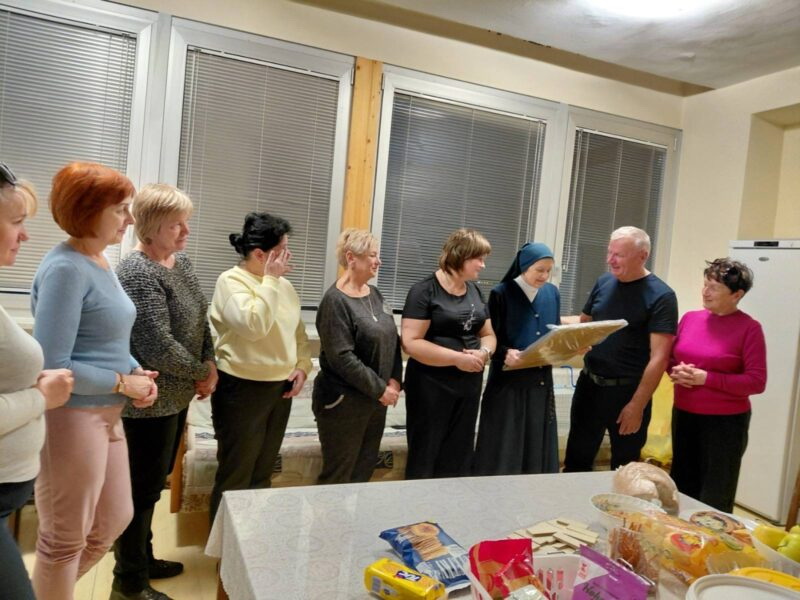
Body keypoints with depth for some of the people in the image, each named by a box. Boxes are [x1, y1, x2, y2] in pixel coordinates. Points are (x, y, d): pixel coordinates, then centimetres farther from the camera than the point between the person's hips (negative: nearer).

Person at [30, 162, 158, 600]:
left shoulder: (99, 261, 8)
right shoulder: (66, 269, -21)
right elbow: (51, 366, -25)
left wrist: (137, 372, 0)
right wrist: (123, 382, -16)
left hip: (106, 414, 9)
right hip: (71, 417, -9)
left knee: (114, 521, 23)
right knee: (66, 538, 12)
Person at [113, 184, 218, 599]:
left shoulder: (180, 261, 6)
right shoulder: (138, 273, -21)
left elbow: (200, 321, 10)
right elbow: (158, 347, -26)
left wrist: (209, 364, -5)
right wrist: (202, 374, -12)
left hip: (175, 395, 9)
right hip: (150, 401, -9)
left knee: (153, 483, 21)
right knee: (142, 488, 6)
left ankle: (143, 560, 40)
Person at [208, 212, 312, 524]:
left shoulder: (283, 285, 9)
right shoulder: (231, 281, -12)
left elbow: (298, 330, 17)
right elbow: (253, 326, -28)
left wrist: (302, 365, 3)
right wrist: (270, 281, -20)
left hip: (280, 388, 7)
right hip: (242, 389, -7)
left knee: (262, 474, 19)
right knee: (235, 476, 6)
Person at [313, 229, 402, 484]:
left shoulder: (374, 294, 8)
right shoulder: (335, 301, -15)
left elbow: (393, 339, 10)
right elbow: (342, 358, -20)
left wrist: (394, 380, -3)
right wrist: (380, 389, -15)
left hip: (376, 400, 7)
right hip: (344, 402, -7)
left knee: (365, 470, 17)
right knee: (338, 475, 7)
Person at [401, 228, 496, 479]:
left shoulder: (474, 290, 9)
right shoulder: (424, 291, -12)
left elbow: (488, 334, 15)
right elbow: (411, 343, -19)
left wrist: (484, 352, -8)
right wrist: (457, 358, -22)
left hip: (469, 385, 7)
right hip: (431, 386, -6)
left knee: (459, 457, 15)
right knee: (424, 456, 7)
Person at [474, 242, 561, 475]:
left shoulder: (552, 293, 8)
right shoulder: (502, 293, -8)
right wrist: (505, 353, -28)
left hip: (541, 380, 5)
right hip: (508, 381, -5)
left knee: (537, 448, 12)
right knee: (503, 450, 2)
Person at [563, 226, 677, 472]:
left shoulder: (661, 296, -13)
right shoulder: (603, 282, 3)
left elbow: (659, 357, -16)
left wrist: (637, 405, -18)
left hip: (627, 391, -4)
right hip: (589, 384, 5)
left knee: (624, 469, 15)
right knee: (576, 461, 14)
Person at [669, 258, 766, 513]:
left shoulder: (749, 328, -10)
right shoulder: (690, 318, 4)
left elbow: (757, 382, -13)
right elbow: (670, 358, 14)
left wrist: (705, 378, -20)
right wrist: (677, 372, -8)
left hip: (725, 422, -5)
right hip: (683, 416, 5)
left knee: (714, 500, 8)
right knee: (681, 488, 17)